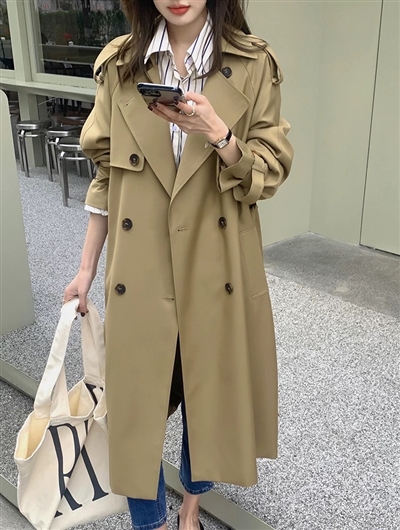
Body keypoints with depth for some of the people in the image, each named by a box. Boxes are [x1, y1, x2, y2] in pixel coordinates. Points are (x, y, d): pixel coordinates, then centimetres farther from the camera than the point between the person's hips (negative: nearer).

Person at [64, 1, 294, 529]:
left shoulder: (254, 64, -3)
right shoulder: (119, 65, 1)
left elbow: (270, 172, -4)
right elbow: (106, 174, 5)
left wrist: (217, 135, -24)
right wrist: (87, 269, 7)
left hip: (217, 271, 0)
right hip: (141, 272, 1)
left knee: (210, 391, 15)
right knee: (137, 400, 8)